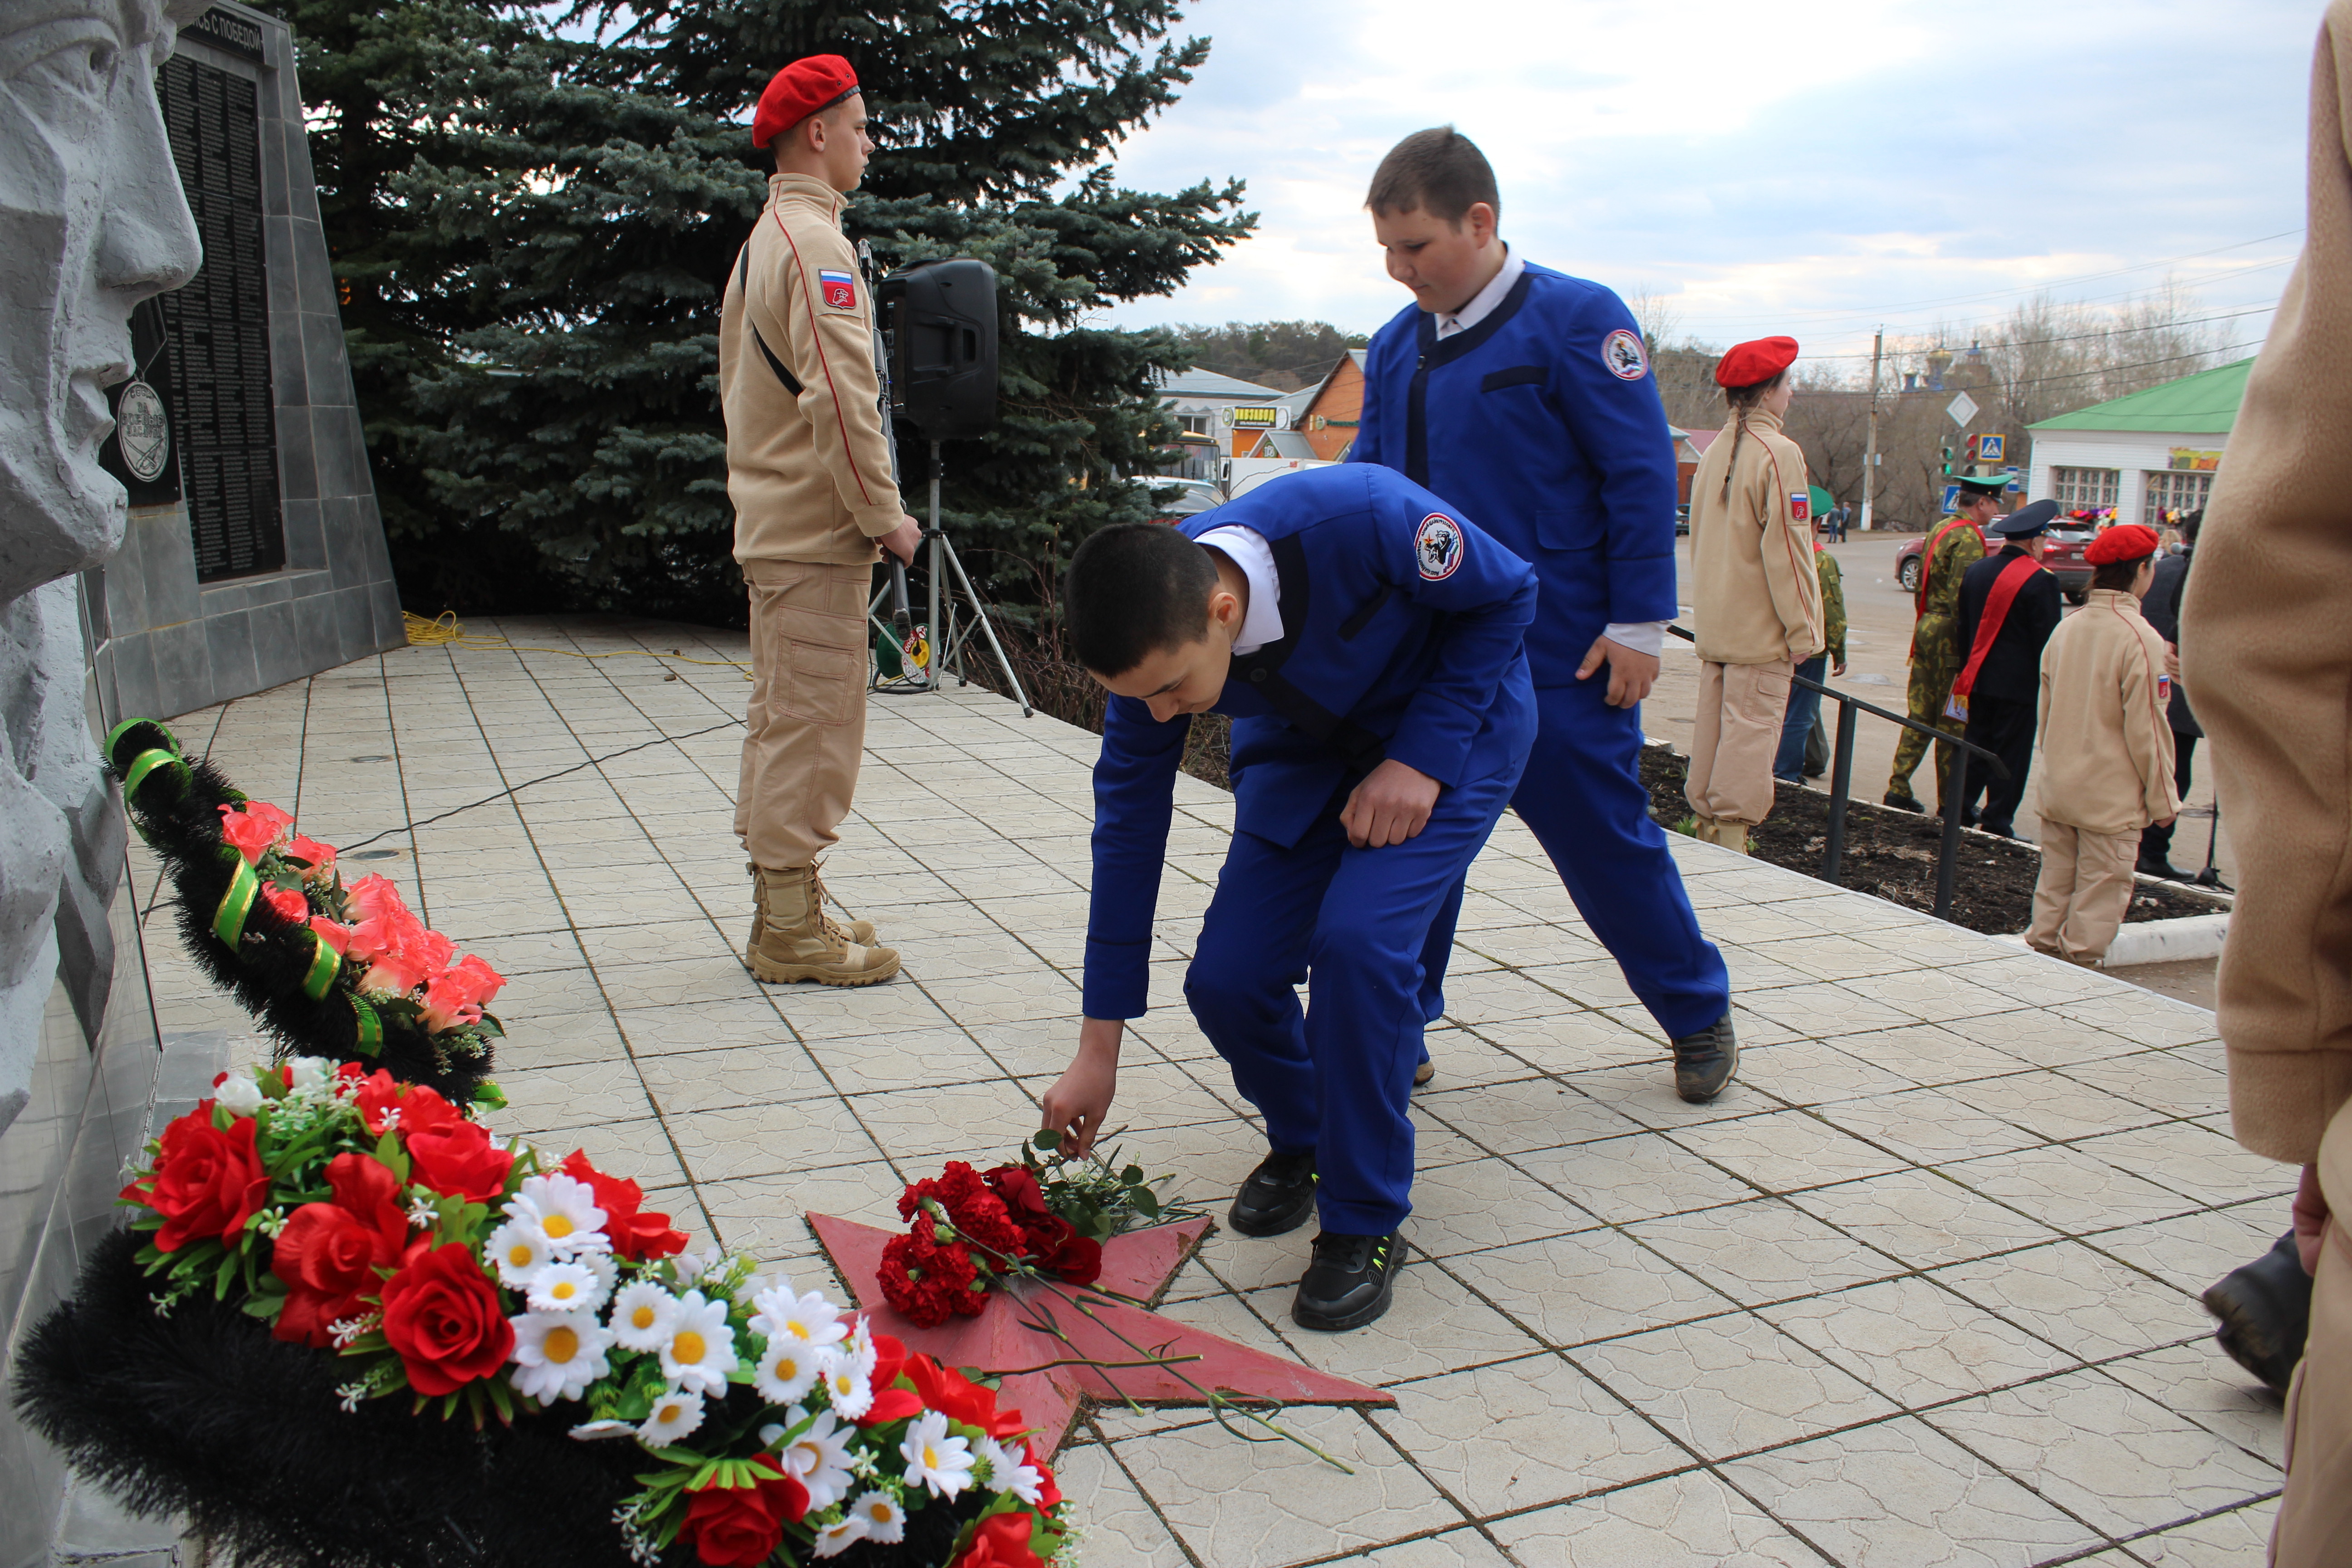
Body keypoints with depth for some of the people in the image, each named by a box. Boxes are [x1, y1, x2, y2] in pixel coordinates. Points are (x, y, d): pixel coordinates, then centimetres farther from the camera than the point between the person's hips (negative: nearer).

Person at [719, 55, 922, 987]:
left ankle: (782, 911, 23)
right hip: (816, 534, -10)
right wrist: (883, 514, -16)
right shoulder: (815, 243, -13)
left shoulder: (761, 241, 18)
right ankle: (791, 932, 2)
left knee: (781, 721, 14)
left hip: (772, 525, 10)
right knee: (813, 726, -5)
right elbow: (840, 395, -23)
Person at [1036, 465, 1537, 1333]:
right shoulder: (1153, 635, -23)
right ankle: (1301, 1144, 21)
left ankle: (1365, 1223, -6)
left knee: (1358, 937, -27)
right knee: (1226, 979, -12)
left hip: (1456, 718, -4)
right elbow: (1128, 828, -13)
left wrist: (1421, 758, -25)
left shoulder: (1363, 518, -38)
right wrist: (1096, 1057, -9)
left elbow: (1505, 595, -17)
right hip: (1309, 739, 4)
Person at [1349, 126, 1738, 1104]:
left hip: (1558, 656, -5)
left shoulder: (1576, 320, -8)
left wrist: (1637, 624, -12)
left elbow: (1642, 478, -8)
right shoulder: (1395, 346, 9)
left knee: (1604, 839, 5)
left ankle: (1698, 1015, 27)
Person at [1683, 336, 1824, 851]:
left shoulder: (1714, 453, 12)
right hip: (1760, 633, -8)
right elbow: (1786, 550, -15)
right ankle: (1731, 840, -4)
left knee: (1712, 729, 13)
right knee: (1750, 737, -5)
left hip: (1714, 628, 8)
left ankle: (1706, 828, 19)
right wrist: (1803, 630, -11)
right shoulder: (1778, 453, -13)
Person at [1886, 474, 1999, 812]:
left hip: (1926, 629, 9)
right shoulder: (1969, 538, -15)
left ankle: (1898, 788, 11)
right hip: (1950, 636, -9)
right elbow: (1961, 597, -21)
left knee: (1920, 716, 12)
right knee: (1953, 721, -1)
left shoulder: (1939, 529, 14)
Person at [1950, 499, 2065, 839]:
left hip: (1979, 679, 6)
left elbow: (1964, 628, 12)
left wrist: (1964, 669, 20)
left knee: (1975, 747, 15)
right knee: (2010, 757, 2)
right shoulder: (2040, 581, -15)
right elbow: (2048, 639, -12)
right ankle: (1997, 826, 5)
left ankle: (1960, 813, 16)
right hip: (2019, 684, -6)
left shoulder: (1977, 570, 5)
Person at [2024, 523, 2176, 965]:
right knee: (2099, 896, 2)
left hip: (2057, 790, 7)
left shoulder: (2065, 629, 5)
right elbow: (2147, 730, -14)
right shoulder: (2140, 639, -16)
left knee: (2053, 888, 14)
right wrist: (2163, 799, -5)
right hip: (2112, 799, -7)